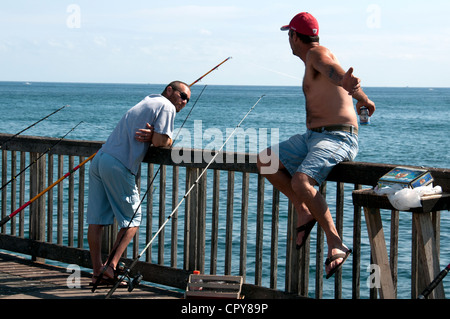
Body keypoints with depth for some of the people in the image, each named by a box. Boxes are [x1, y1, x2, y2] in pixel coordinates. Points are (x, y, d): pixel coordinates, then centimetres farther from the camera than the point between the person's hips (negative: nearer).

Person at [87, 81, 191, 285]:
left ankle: (97, 272, 10)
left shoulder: (147, 101, 26)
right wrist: (163, 139, 9)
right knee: (131, 219, 4)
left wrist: (151, 136, 4)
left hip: (99, 158, 8)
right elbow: (161, 142, -12)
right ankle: (112, 266, -4)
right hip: (118, 165, -8)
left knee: (96, 219, 6)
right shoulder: (166, 106, -2)